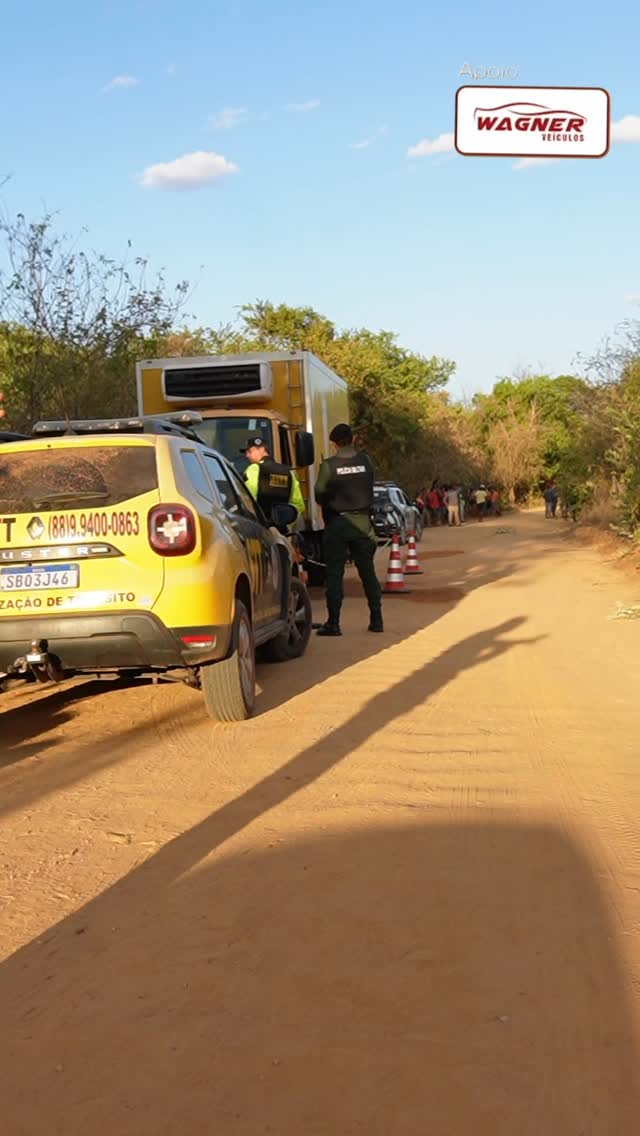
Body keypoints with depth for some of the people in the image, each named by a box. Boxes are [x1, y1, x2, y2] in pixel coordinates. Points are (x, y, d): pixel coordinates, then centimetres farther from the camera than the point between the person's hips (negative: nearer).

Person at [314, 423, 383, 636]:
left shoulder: (329, 465, -11)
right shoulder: (365, 461, -1)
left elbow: (320, 495, -5)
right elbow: (370, 488, 9)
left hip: (337, 523, -3)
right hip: (362, 522, 3)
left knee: (334, 574, 1)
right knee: (368, 571, 11)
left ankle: (333, 623, 0)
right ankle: (376, 620, 15)